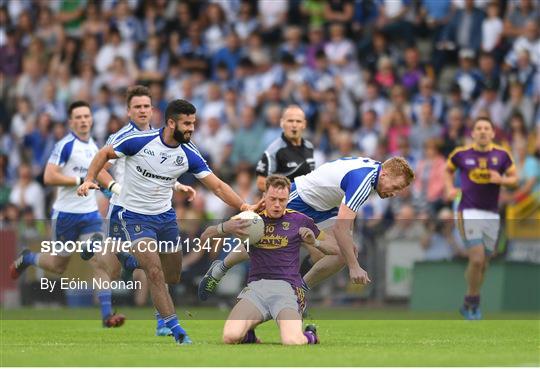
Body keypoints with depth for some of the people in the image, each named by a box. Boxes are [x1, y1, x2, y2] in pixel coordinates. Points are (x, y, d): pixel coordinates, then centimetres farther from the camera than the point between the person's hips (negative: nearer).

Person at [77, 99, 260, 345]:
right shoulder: (139, 141, -18)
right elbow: (105, 154, -4)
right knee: (155, 272, -19)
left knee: (172, 277, 10)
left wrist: (243, 206, -21)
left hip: (165, 216, 5)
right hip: (133, 216, -5)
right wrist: (89, 179, -17)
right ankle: (177, 331, -15)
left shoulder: (189, 155, -8)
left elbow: (217, 186, -8)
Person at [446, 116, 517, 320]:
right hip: (469, 213, -3)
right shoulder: (461, 154, -1)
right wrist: (450, 188, 2)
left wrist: (501, 180, -11)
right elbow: (448, 169, 19)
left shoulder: (502, 155, 1)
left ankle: (470, 304, 25)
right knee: (477, 259, -16)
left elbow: (514, 179, 10)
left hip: (492, 215, 3)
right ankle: (472, 302, 2)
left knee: (483, 263, 8)